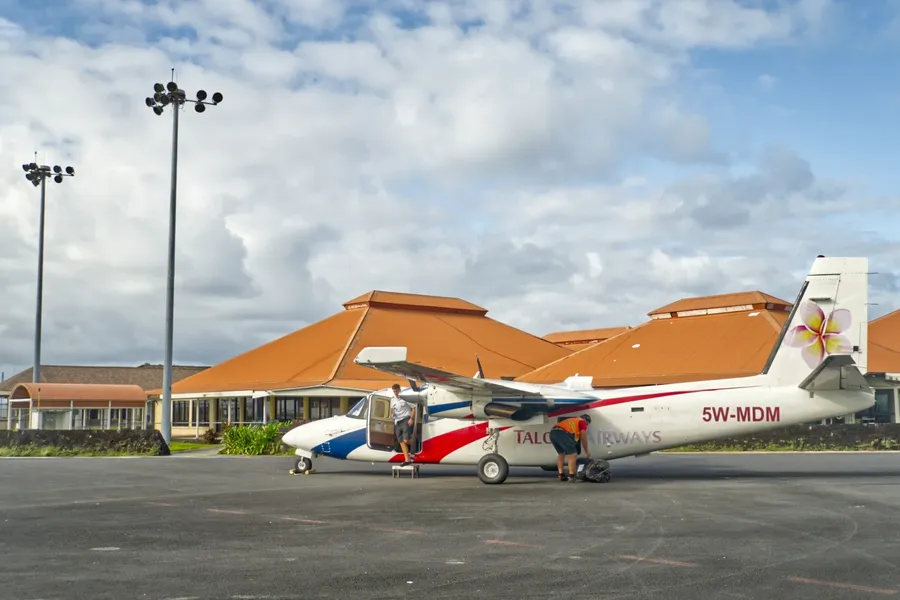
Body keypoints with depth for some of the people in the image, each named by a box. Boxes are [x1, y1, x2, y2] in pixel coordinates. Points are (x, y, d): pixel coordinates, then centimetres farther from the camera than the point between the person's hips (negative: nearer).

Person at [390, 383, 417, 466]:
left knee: (406, 440, -20)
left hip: (406, 420, -7)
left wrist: (412, 418, -14)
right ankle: (407, 459, 6)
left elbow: (413, 407, -7)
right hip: (397, 421, 7)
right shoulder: (392, 400, 13)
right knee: (401, 441, 3)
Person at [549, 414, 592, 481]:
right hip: (562, 433, -8)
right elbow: (583, 438, 15)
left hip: (552, 432, 8)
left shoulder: (572, 420, 39)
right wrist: (587, 451, 27)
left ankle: (561, 475, 23)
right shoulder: (582, 422, 18)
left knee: (561, 453, 25)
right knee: (572, 454, 3)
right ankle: (571, 476, 0)